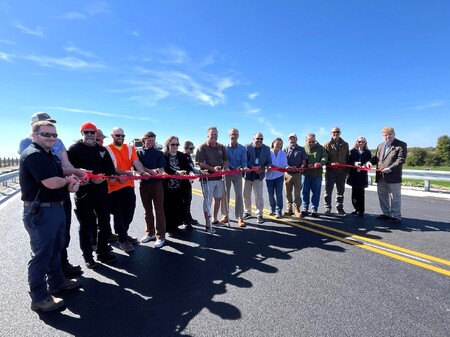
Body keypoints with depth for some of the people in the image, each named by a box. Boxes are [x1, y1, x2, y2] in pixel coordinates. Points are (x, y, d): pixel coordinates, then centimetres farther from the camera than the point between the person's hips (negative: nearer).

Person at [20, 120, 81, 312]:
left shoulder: (49, 155, 14)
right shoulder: (33, 154, -18)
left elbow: (60, 178, 18)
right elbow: (51, 183, -27)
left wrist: (70, 185, -5)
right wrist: (68, 180, -6)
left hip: (56, 208, 10)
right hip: (39, 212, -10)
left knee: (56, 248, 22)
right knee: (41, 254, 1)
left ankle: (57, 281, 39)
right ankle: (39, 297, 15)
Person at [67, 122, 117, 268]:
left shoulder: (102, 150, 11)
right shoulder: (74, 149, -2)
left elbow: (110, 169, 8)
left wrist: (103, 177, -12)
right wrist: (90, 180, -20)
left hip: (102, 192, 4)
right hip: (83, 193, -4)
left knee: (105, 224, 12)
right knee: (86, 226, 7)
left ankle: (103, 252, 28)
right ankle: (87, 256, 22)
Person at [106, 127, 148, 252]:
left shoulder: (130, 148, 9)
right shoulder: (107, 150, -5)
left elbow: (136, 162, -5)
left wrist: (143, 172, -25)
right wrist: (124, 172, -28)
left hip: (129, 185, 5)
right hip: (115, 187, -5)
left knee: (129, 212, 14)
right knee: (119, 214, 4)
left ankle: (123, 234, 34)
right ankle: (122, 240, 17)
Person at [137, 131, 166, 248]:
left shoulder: (159, 153, 5)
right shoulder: (139, 152, 6)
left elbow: (161, 168, 0)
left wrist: (160, 172, -23)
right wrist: (151, 171, -18)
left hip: (157, 183, -1)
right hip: (144, 183, 2)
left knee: (159, 210, -1)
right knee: (148, 210, 12)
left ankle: (160, 236, 4)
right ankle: (150, 233, 26)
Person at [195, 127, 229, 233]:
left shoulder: (221, 147, 10)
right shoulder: (202, 147, -6)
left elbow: (226, 160, 16)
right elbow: (199, 163, -14)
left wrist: (225, 168, -5)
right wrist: (212, 168, -22)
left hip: (219, 177, 6)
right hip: (207, 177, -6)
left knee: (218, 198, 15)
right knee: (208, 200, -3)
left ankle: (215, 219, 32)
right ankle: (207, 224, 5)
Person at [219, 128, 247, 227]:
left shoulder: (242, 148, 2)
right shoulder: (225, 148, 0)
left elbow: (244, 161, -4)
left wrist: (244, 167, -27)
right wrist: (234, 168, -20)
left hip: (238, 174, 0)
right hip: (226, 173, 1)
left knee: (239, 195, -4)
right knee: (225, 194, 7)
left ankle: (239, 218, 1)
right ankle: (225, 215, 20)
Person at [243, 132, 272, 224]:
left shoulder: (266, 149, 3)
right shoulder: (247, 147, -5)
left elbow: (269, 161, 3)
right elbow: (245, 160, -11)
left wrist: (267, 167, -20)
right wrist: (253, 167, -24)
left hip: (259, 175, 0)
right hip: (248, 174, 0)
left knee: (259, 195, -4)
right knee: (246, 195, 12)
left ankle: (259, 215, 8)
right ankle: (247, 212, 30)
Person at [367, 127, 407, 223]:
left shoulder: (401, 145, -3)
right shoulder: (380, 146, 17)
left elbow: (401, 160, -13)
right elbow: (376, 157, 23)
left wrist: (390, 168, -22)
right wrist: (370, 162, 1)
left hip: (393, 177, -7)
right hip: (380, 177, 7)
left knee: (395, 197, 2)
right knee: (382, 196, 14)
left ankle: (396, 216, 12)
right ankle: (387, 213, 27)